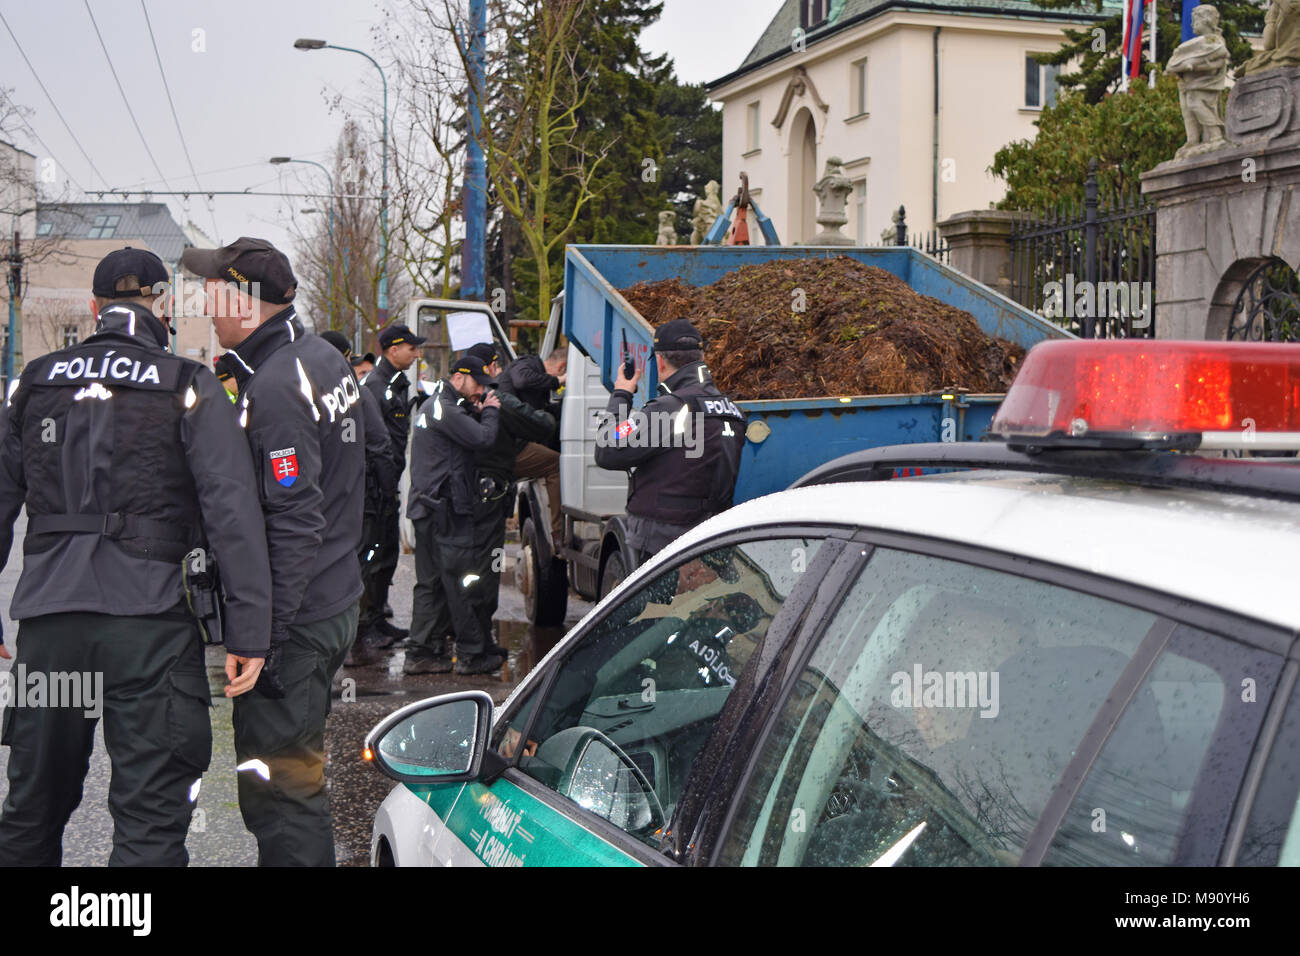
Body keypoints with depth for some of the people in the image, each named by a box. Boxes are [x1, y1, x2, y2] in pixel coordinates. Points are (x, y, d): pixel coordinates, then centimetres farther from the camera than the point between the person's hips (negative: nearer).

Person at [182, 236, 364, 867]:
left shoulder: (274, 388, -20)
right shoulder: (326, 359, 10)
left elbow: (295, 524, -25)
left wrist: (269, 635, -23)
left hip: (294, 620, -10)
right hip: (336, 598, 10)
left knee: (278, 784, -3)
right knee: (298, 763, 22)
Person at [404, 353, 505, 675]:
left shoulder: (434, 405, 21)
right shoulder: (445, 409, -14)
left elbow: (470, 434, 21)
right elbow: (483, 438, -21)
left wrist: (481, 412, 8)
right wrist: (490, 411, -5)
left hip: (427, 507, 11)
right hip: (445, 509, -11)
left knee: (432, 582, 12)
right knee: (461, 582, -4)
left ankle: (420, 653, 13)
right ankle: (472, 654, 2)